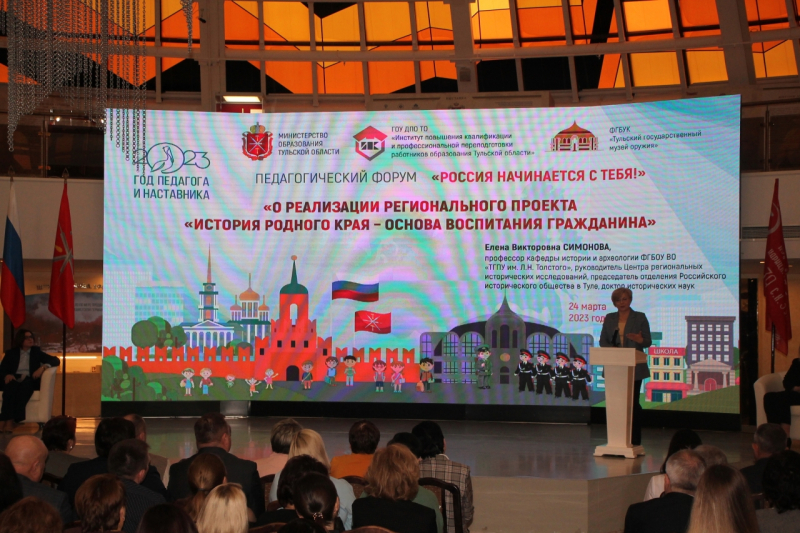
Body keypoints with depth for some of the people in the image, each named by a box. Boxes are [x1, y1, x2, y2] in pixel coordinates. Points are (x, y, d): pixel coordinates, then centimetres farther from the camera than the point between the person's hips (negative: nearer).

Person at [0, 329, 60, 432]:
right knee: (11, 385, -37)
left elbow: (56, 360, 10)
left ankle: (12, 421, -44)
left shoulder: (36, 352, 20)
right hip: (14, 380, 0)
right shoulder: (11, 353, 20)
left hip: (29, 380, 0)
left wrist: (43, 367, -9)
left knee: (25, 385, -37)